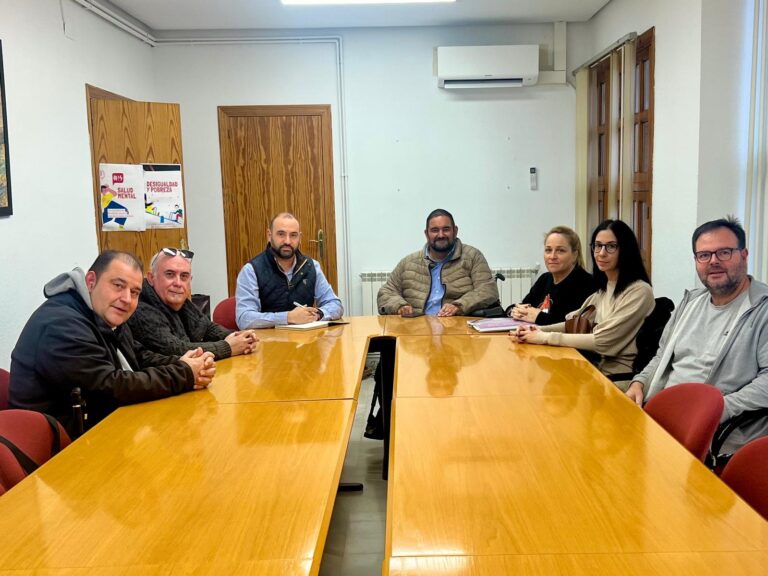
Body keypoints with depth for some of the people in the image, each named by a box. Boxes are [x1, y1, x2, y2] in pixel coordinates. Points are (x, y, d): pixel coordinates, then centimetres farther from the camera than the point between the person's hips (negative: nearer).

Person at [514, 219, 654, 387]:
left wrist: (546, 338, -16)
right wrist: (539, 330, -4)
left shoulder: (640, 292, -14)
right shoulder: (604, 288, 12)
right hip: (599, 370, 7)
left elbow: (603, 341, -19)